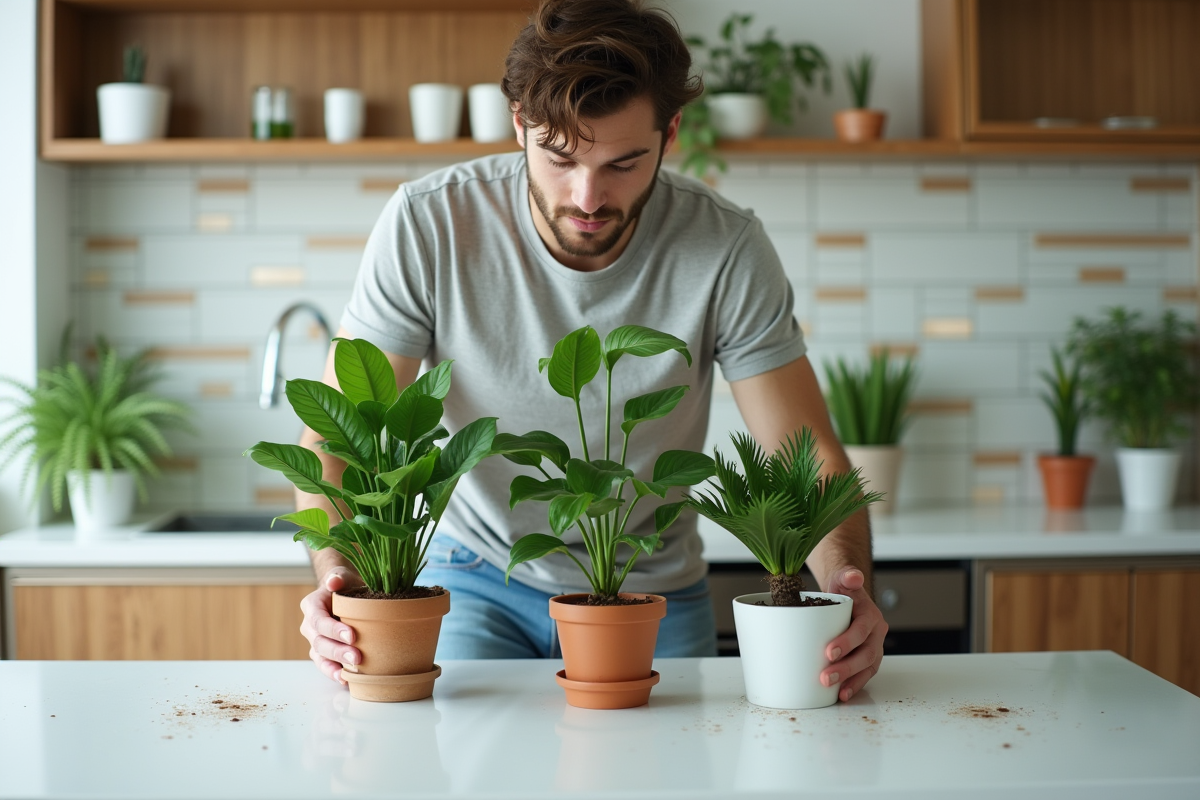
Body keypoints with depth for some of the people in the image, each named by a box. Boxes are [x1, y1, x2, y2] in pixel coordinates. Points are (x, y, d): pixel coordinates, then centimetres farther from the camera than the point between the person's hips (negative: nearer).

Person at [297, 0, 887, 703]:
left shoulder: (726, 250, -19)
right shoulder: (427, 225, -20)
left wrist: (847, 587, -34)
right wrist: (337, 583, -36)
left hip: (653, 592, 1)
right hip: (477, 578, -1)